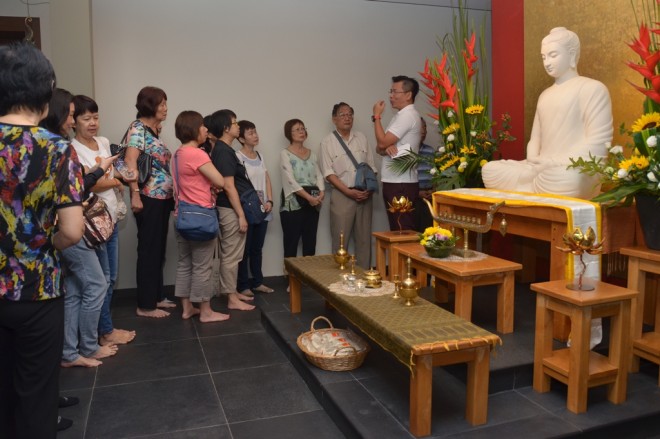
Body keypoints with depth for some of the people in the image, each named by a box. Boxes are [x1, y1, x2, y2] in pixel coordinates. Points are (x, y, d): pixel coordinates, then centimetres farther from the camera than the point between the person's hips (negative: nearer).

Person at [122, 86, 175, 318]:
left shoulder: (155, 130, 16)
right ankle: (145, 306, 7)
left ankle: (157, 297, 25)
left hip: (163, 197, 9)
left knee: (159, 249, 14)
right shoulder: (138, 127, -9)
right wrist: (135, 194, -25)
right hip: (149, 198, -9)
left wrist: (172, 194, 17)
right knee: (149, 250, -2)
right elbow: (130, 163, -19)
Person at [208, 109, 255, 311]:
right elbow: (229, 187, -21)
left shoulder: (223, 150, 13)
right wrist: (241, 215, -20)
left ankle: (233, 292, 26)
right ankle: (232, 299, 5)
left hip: (232, 208, 10)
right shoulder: (224, 151, -17)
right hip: (231, 210, -10)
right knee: (231, 255, -3)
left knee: (231, 254, 16)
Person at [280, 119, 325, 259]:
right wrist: (308, 197, -19)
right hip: (293, 202, -5)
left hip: (313, 203, 5)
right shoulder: (285, 154, -2)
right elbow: (290, 180, -13)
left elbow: (319, 175, 9)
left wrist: (321, 193, -11)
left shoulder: (312, 153, 16)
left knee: (310, 242, 9)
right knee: (291, 242, -3)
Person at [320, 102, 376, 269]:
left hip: (364, 194, 3)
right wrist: (349, 191, -14)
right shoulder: (327, 141, 0)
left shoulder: (361, 138, 11)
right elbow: (329, 173, -6)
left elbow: (371, 166, 11)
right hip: (341, 194, -3)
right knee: (340, 240, -2)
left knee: (364, 238, 7)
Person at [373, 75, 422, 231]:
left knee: (404, 230, -6)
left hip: (402, 184, -9)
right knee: (395, 229, 13)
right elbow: (380, 148, 13)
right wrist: (386, 148, -11)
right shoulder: (399, 116, 18)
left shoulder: (408, 115, -12)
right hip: (392, 182, 9)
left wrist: (376, 116, -5)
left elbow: (382, 142, -18)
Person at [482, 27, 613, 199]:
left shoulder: (592, 88, 0)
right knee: (490, 169, -12)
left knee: (564, 178, -42)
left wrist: (557, 163, -18)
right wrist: (533, 161, -5)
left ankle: (520, 192, -17)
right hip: (541, 169, 6)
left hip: (575, 173, -6)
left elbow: (597, 144, -10)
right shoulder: (545, 95, 24)